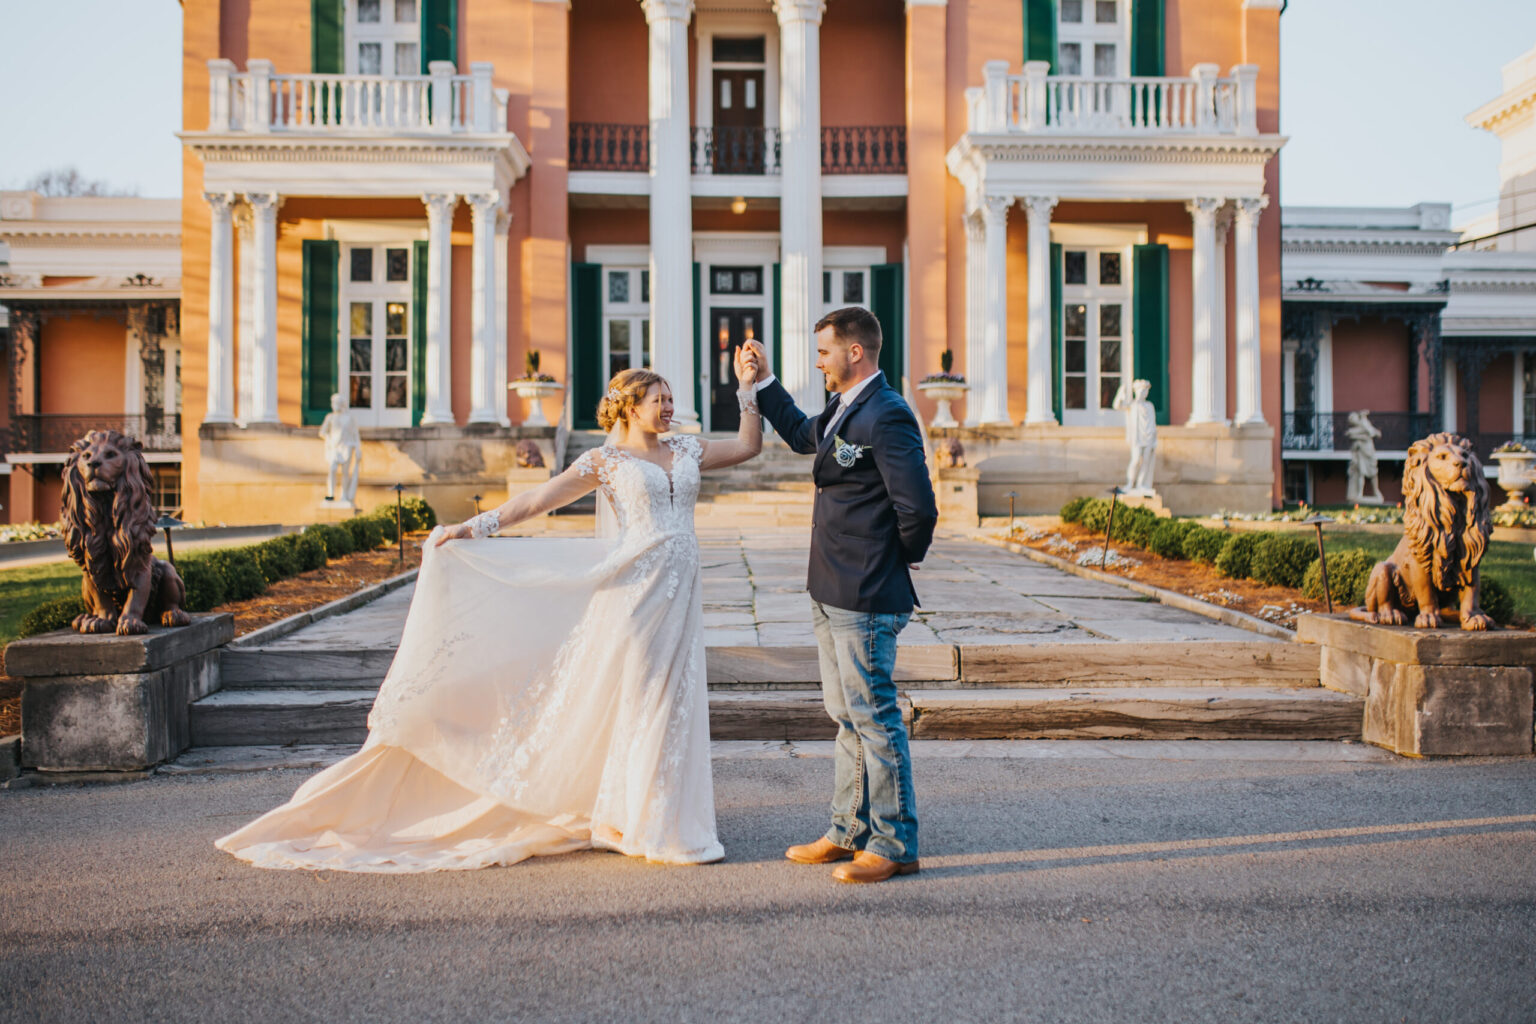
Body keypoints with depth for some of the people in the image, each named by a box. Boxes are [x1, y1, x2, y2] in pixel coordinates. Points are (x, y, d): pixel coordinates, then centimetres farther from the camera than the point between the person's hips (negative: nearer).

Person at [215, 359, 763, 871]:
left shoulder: (686, 449, 14)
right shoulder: (605, 461, 0)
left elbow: (747, 446, 17)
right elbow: (537, 499, 0)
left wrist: (747, 388, 10)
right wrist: (474, 527, -5)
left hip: (680, 592, 5)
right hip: (636, 589, -5)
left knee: (673, 703, 8)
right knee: (639, 702, -1)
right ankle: (648, 828, 10)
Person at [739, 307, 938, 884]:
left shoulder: (887, 416, -19)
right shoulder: (843, 409, 12)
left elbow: (918, 510, -24)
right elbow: (802, 435, 34)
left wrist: (902, 558, -7)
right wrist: (763, 381, 28)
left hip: (865, 600, -10)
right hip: (832, 594, 10)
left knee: (875, 718, -1)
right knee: (847, 717, 17)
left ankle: (894, 846, 11)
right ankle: (850, 833, 30)